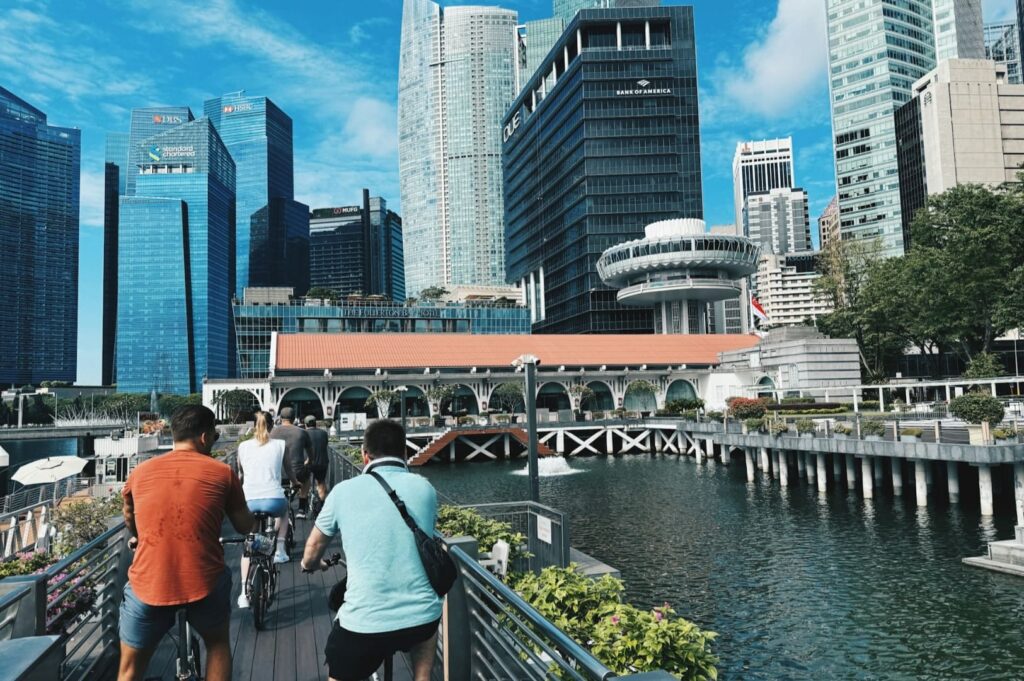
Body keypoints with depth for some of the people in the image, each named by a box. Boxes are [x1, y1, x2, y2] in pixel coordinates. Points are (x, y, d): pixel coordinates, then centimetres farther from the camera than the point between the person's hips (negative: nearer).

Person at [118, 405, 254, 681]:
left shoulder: (140, 472, 8)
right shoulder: (222, 473, 0)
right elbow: (245, 526, 11)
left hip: (148, 586, 2)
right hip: (204, 582, -1)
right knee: (218, 643, 25)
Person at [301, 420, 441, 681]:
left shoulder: (344, 491, -2)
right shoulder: (425, 488, 4)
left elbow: (312, 551, 14)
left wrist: (310, 564, 38)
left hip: (364, 623, -2)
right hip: (422, 618, 2)